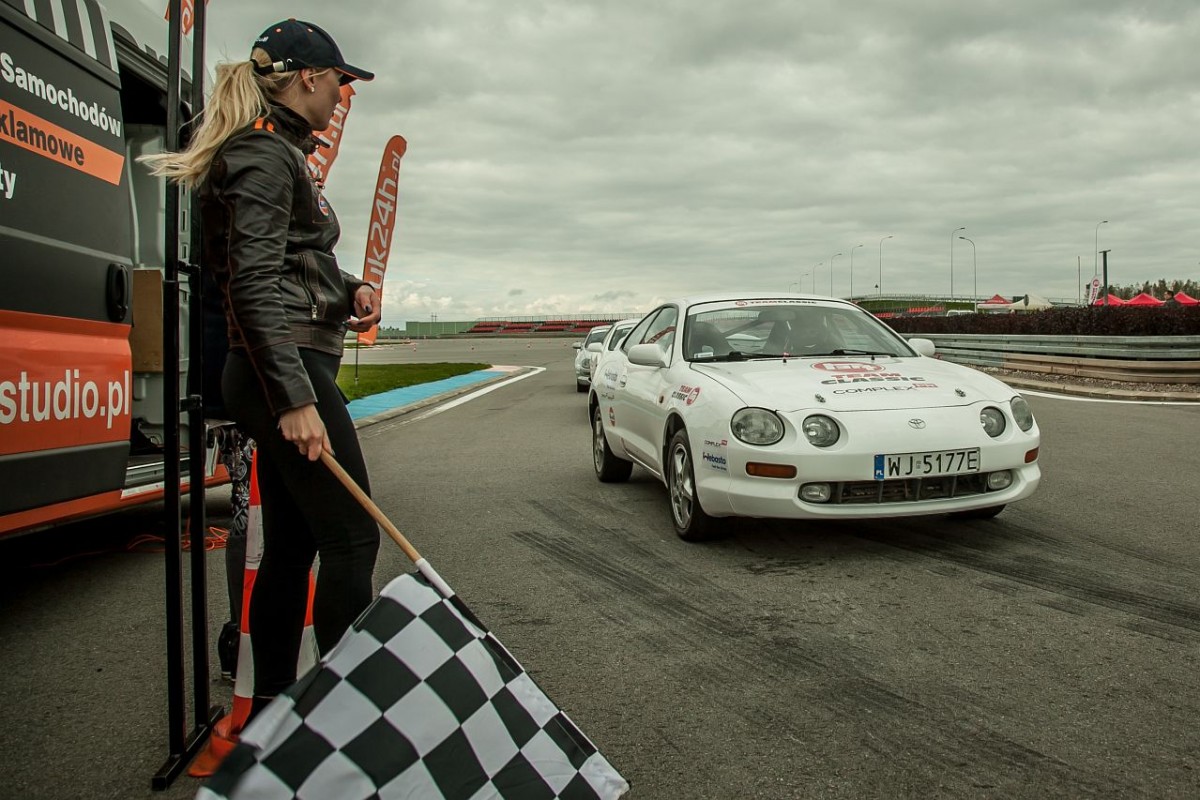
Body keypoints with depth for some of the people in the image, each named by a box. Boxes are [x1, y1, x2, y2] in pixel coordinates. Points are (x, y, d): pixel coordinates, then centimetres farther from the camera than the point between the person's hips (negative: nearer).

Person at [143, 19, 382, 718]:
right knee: (352, 538, -6)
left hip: (283, 372, 10)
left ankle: (272, 707, 21)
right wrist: (296, 399, -26)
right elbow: (257, 285, -20)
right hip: (289, 369, -10)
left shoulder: (279, 154, 21)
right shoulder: (264, 155, -10)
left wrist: (350, 288, 8)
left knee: (290, 547, 12)